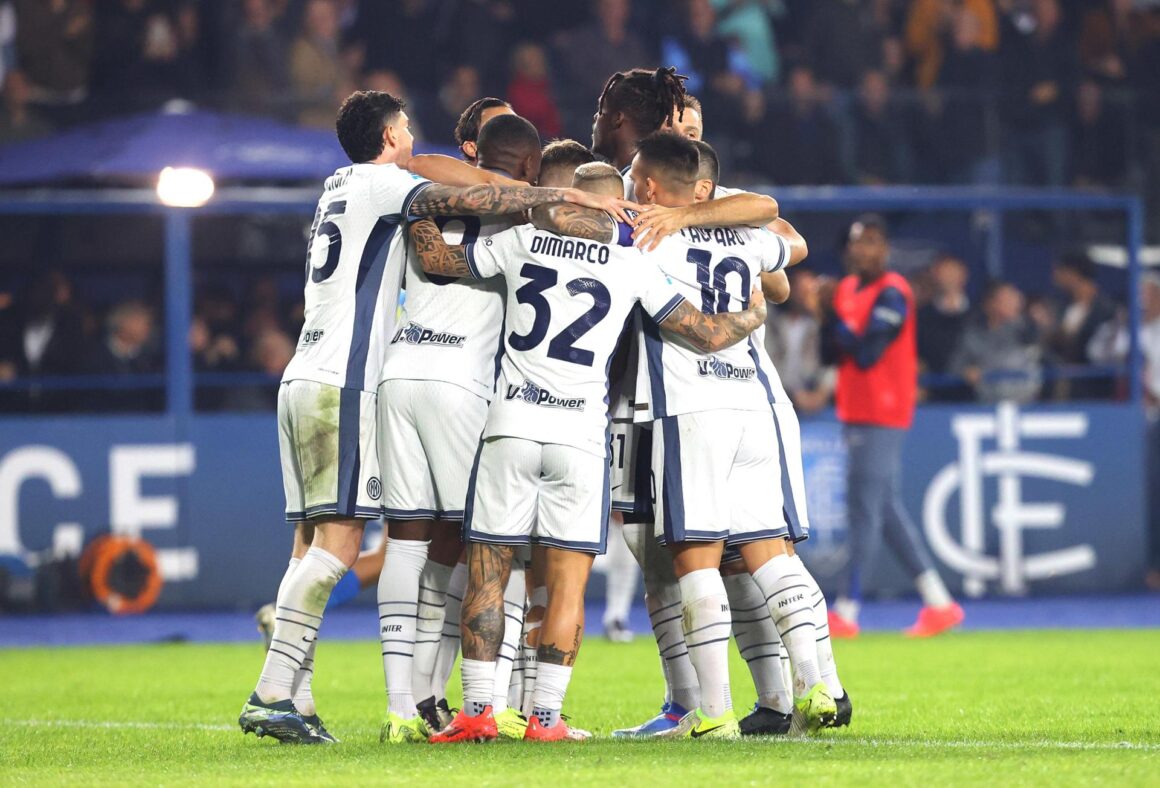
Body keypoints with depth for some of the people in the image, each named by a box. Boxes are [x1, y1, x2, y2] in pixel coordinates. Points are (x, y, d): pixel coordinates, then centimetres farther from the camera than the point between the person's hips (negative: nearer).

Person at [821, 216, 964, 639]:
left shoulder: (891, 294, -12)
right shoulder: (847, 289, 15)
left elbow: (866, 353, -20)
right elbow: (831, 353, 13)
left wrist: (835, 317, -11)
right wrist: (829, 316, -4)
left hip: (882, 416, -9)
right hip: (855, 412, 9)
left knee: (865, 509, -10)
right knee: (887, 510, 10)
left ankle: (846, 611, -11)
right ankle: (938, 602, 14)